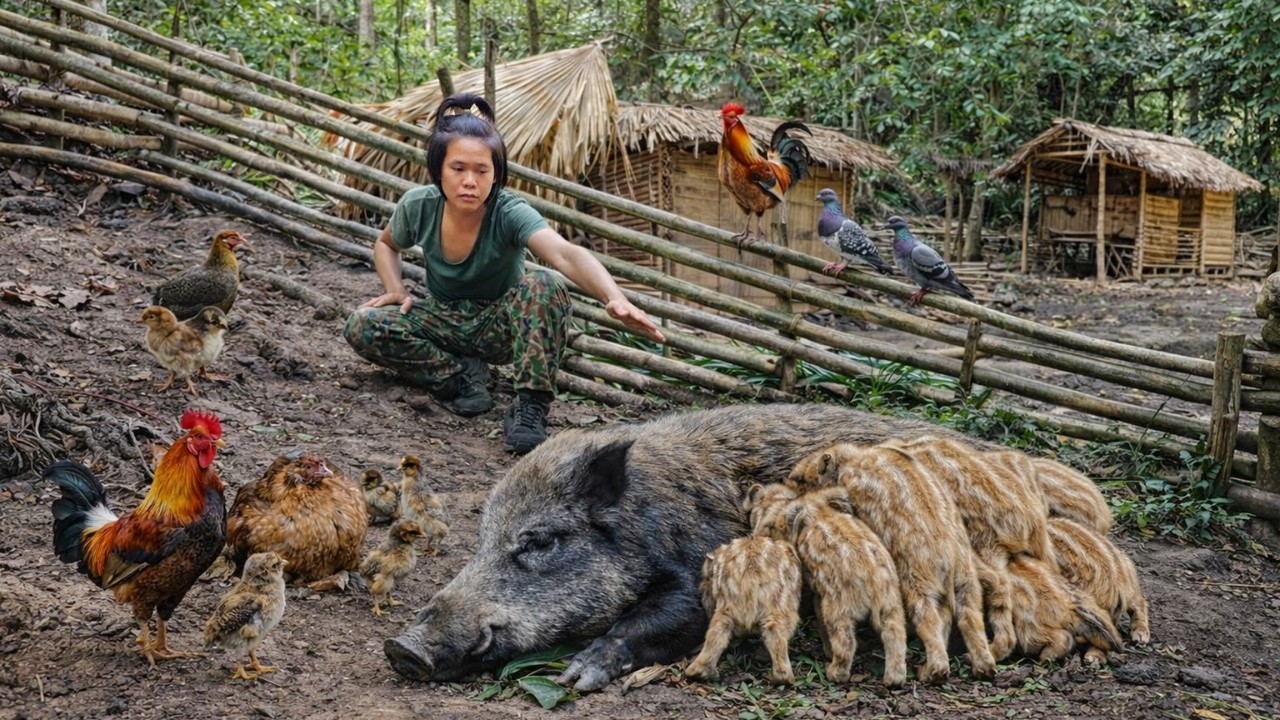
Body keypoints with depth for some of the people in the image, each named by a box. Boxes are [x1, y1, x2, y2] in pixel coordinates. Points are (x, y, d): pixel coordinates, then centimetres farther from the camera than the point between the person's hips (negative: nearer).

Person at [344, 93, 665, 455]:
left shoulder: (510, 213, -28)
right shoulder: (418, 206, -17)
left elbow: (567, 254, -48)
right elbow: (386, 244, 8)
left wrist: (615, 298, -67)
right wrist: (396, 291, -12)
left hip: (498, 326, -3)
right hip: (443, 320, 3)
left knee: (544, 287, -35)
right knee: (361, 326, -22)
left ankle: (531, 407, -29)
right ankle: (462, 375, -13)